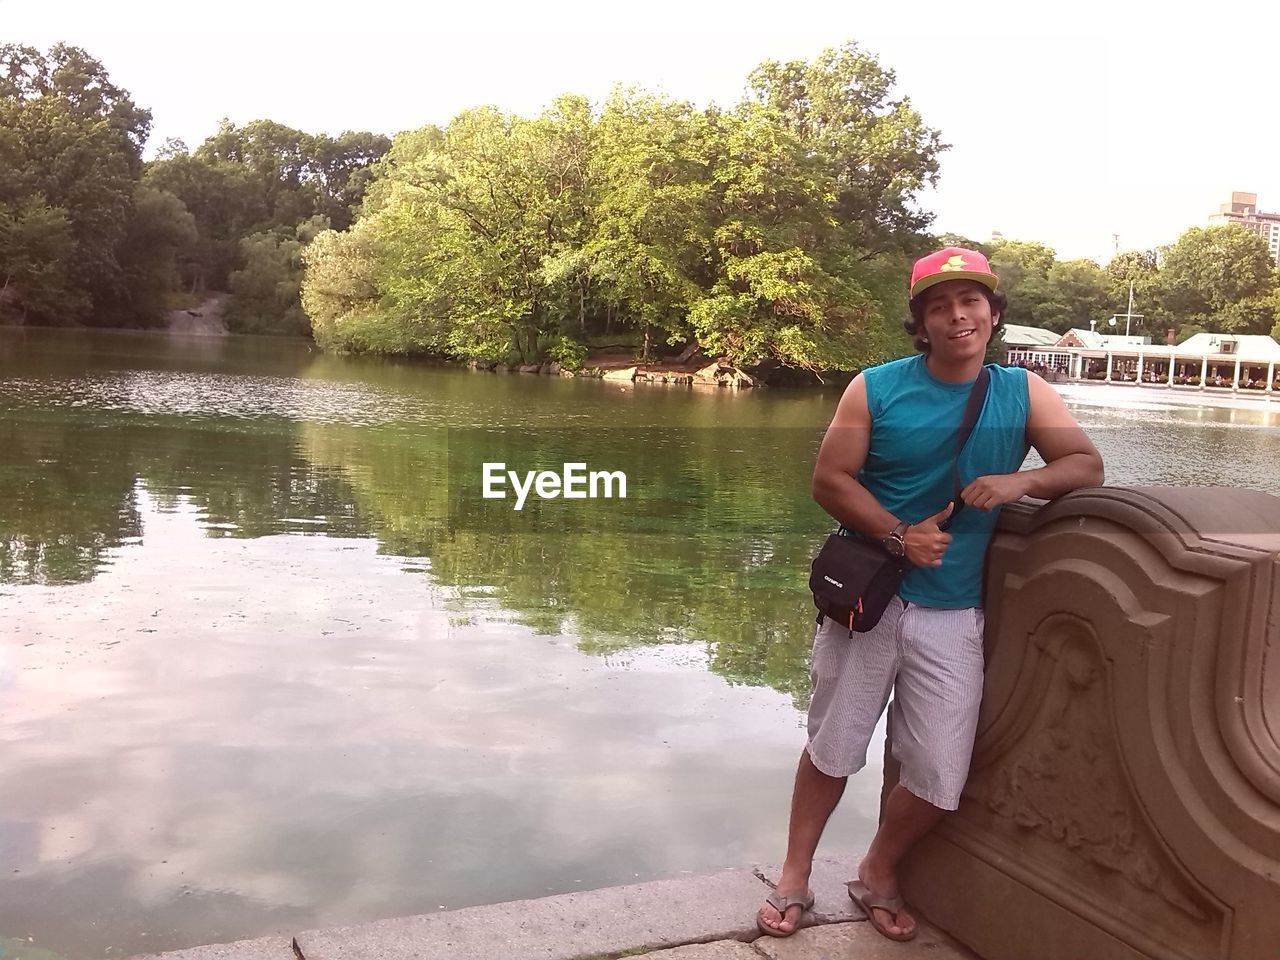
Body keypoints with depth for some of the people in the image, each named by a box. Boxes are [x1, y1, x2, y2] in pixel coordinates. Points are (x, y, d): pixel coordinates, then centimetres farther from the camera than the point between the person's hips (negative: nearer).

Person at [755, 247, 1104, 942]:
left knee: (939, 780, 3)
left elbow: (1087, 466, 0)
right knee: (830, 750, 11)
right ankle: (794, 879, 30)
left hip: (953, 618, 2)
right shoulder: (876, 388, -4)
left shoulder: (1023, 392, 2)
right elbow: (829, 479, -7)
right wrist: (897, 534, -19)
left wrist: (1022, 481, -20)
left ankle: (877, 876, 31)